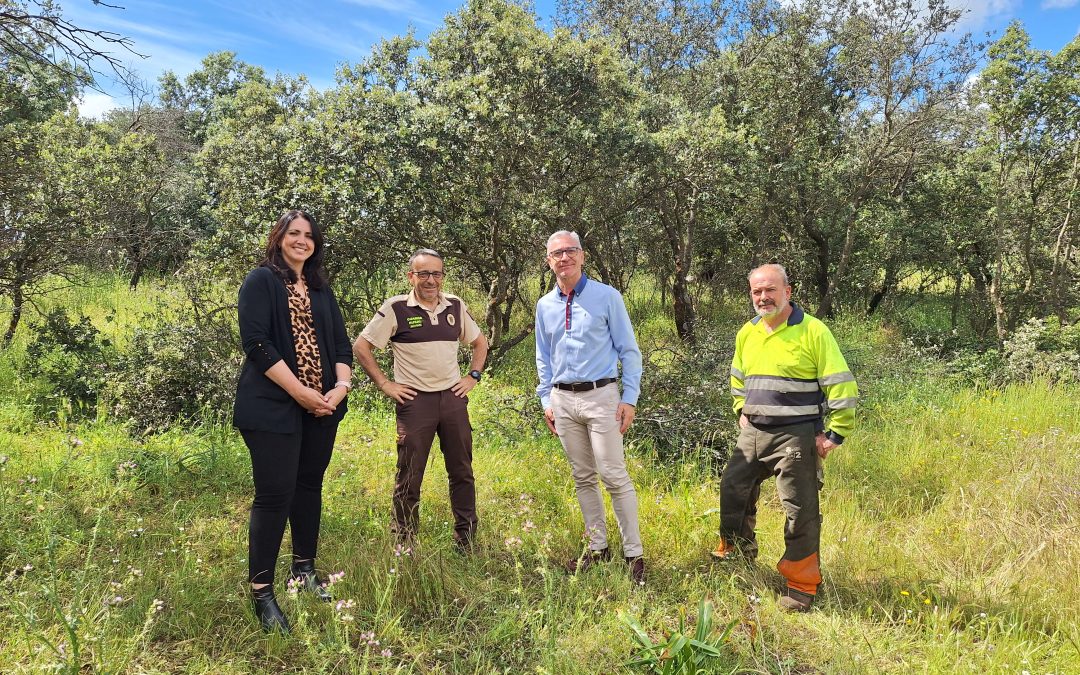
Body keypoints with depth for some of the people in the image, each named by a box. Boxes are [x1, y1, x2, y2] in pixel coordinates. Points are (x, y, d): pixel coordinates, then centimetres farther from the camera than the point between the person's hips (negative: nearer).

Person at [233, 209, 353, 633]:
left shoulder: (321, 289, 16)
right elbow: (256, 343, -14)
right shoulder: (261, 281, -3)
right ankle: (261, 591, 5)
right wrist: (300, 392, -17)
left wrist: (342, 385, -5)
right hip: (274, 407, -6)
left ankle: (304, 570, 29)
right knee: (274, 495, -5)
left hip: (322, 407, 6)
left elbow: (340, 342, 13)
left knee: (309, 488, 14)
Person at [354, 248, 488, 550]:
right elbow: (361, 347, -2)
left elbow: (480, 342, 21)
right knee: (409, 477, 3)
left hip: (453, 398, 4)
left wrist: (473, 376, 9)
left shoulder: (455, 306, 7)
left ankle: (467, 541, 21)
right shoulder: (396, 308, -5)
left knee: (462, 472, 9)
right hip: (415, 401, -4)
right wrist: (385, 384, -5)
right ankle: (403, 544, 17)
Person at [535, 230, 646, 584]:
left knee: (614, 476, -6)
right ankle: (597, 547, 23)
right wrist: (546, 401, 11)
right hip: (563, 400, 5)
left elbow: (629, 351, -3)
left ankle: (633, 553, 4)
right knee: (583, 477, 11)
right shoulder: (545, 306, 10)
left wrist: (629, 398, -9)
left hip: (601, 397, -5)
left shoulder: (607, 296, -3)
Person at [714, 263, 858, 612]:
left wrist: (834, 434, -13)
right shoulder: (747, 333, 9)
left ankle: (801, 586, 14)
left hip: (796, 436, -6)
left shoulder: (813, 332, -11)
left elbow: (842, 386, -11)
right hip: (753, 434, 6)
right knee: (733, 492, 11)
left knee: (800, 510, 0)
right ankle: (736, 555, 35)